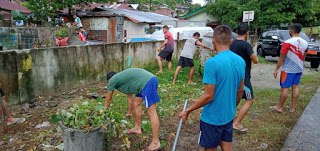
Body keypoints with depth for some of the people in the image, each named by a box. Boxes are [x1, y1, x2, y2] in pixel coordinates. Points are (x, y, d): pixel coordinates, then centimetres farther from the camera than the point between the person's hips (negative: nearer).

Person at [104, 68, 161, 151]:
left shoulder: (112, 80, 9)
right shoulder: (123, 77, 32)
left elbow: (108, 99, 22)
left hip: (147, 83, -10)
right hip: (149, 80, 10)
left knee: (151, 112, -8)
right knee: (136, 103, 22)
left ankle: (155, 143, -3)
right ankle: (137, 128, 37)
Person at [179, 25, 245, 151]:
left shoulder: (212, 63, -24)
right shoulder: (241, 61, -2)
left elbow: (208, 96, -22)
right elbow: (240, 90, 8)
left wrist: (187, 111, -11)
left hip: (212, 118, -6)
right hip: (229, 116, 6)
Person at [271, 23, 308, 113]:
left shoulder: (287, 43, -17)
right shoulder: (305, 43, 4)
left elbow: (282, 58, -16)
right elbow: (303, 57, 13)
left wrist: (276, 69, -10)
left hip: (288, 69, -6)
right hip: (299, 69, 6)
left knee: (285, 88, 0)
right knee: (295, 87, 12)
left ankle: (279, 107, 9)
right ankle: (293, 108, 18)